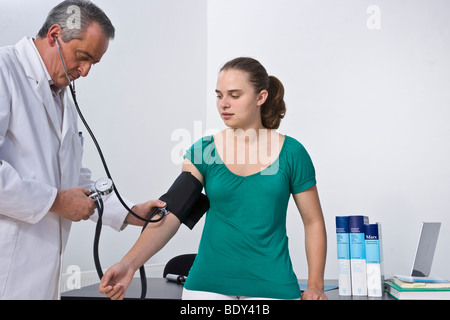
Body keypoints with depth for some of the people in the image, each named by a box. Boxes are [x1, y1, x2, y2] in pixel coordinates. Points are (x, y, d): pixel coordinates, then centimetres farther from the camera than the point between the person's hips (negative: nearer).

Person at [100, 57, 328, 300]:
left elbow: (313, 222, 3)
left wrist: (315, 286, -3)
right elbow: (170, 215, -12)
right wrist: (129, 264, -25)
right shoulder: (203, 151, -2)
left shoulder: (290, 153, -4)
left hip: (272, 285, 0)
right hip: (207, 284, 1)